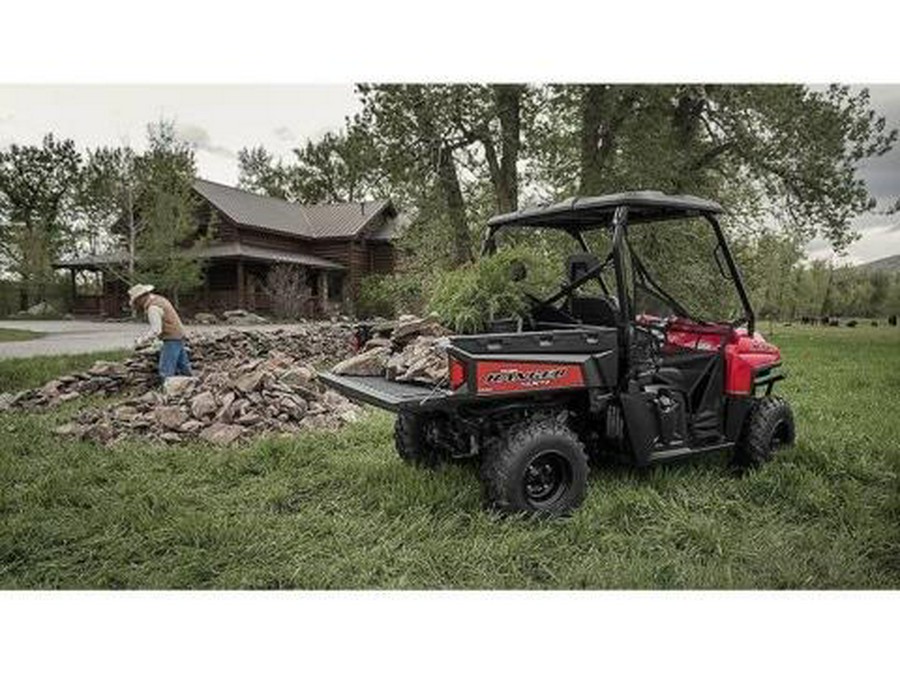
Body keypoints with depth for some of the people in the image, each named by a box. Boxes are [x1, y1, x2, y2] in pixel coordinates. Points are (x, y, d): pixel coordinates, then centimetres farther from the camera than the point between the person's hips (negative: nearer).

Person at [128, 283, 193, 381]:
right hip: (178, 336, 10)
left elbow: (156, 331, -24)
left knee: (165, 372, -7)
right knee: (183, 368, 15)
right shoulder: (159, 299, 13)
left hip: (172, 340, -10)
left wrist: (140, 341, -12)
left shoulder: (153, 308, -18)